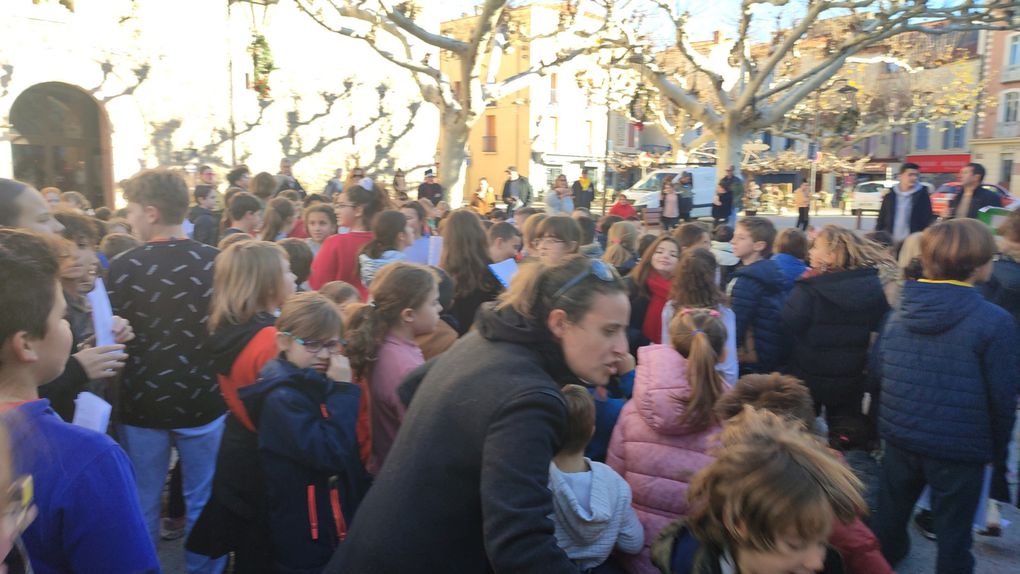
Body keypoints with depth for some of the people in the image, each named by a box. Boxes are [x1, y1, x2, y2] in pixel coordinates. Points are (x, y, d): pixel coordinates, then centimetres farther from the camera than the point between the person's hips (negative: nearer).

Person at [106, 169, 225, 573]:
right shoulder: (216, 263, -11)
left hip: (140, 404, 0)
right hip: (203, 402, 0)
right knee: (203, 503, 14)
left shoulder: (120, 268, -10)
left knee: (142, 506, 17)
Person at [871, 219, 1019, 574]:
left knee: (888, 522, 24)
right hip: (960, 448, -4)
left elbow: (877, 367, 4)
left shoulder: (902, 310, -3)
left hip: (900, 438, 5)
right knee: (953, 536, 12)